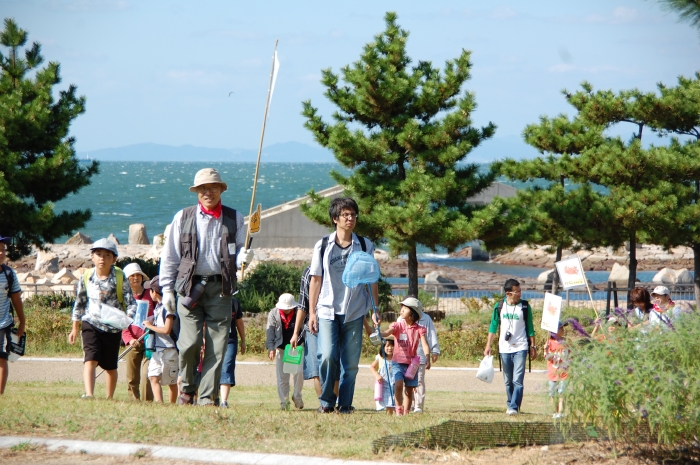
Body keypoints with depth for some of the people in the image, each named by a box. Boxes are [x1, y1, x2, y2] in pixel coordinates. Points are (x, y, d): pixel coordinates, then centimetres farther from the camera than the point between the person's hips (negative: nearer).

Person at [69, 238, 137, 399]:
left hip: (113, 327, 0)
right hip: (91, 324, 0)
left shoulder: (120, 278, -4)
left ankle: (109, 397, 24)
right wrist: (75, 328, 15)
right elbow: (79, 303, 13)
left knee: (110, 366, 9)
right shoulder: (86, 277, 2)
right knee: (90, 359, -18)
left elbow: (131, 303, -6)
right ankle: (89, 394, -29)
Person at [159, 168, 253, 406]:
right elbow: (169, 256, 10)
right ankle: (187, 387, 13)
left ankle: (207, 398, 2)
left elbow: (237, 254, 13)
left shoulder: (234, 219, 10)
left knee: (217, 346, -4)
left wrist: (243, 257, -11)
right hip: (190, 287, -1)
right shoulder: (183, 218, 8)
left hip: (220, 289, 1)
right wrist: (167, 289, 5)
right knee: (190, 342, -10)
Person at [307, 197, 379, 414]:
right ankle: (326, 400, 3)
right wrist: (312, 312, 2)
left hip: (354, 312, 1)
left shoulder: (365, 246, 6)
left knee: (350, 362, 0)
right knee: (327, 356, -14)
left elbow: (372, 280, 9)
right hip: (327, 310, -1)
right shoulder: (322, 246, 4)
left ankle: (345, 403, 11)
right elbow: (316, 280, 7)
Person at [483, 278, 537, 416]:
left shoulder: (525, 306, 0)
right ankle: (510, 405, 20)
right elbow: (493, 326, 9)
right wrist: (488, 345, 6)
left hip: (520, 348, -2)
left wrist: (533, 346, 4)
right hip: (504, 348, 2)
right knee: (508, 381, 10)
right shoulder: (499, 306, 3)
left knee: (518, 380, -12)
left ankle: (514, 407, -14)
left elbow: (530, 328, 6)